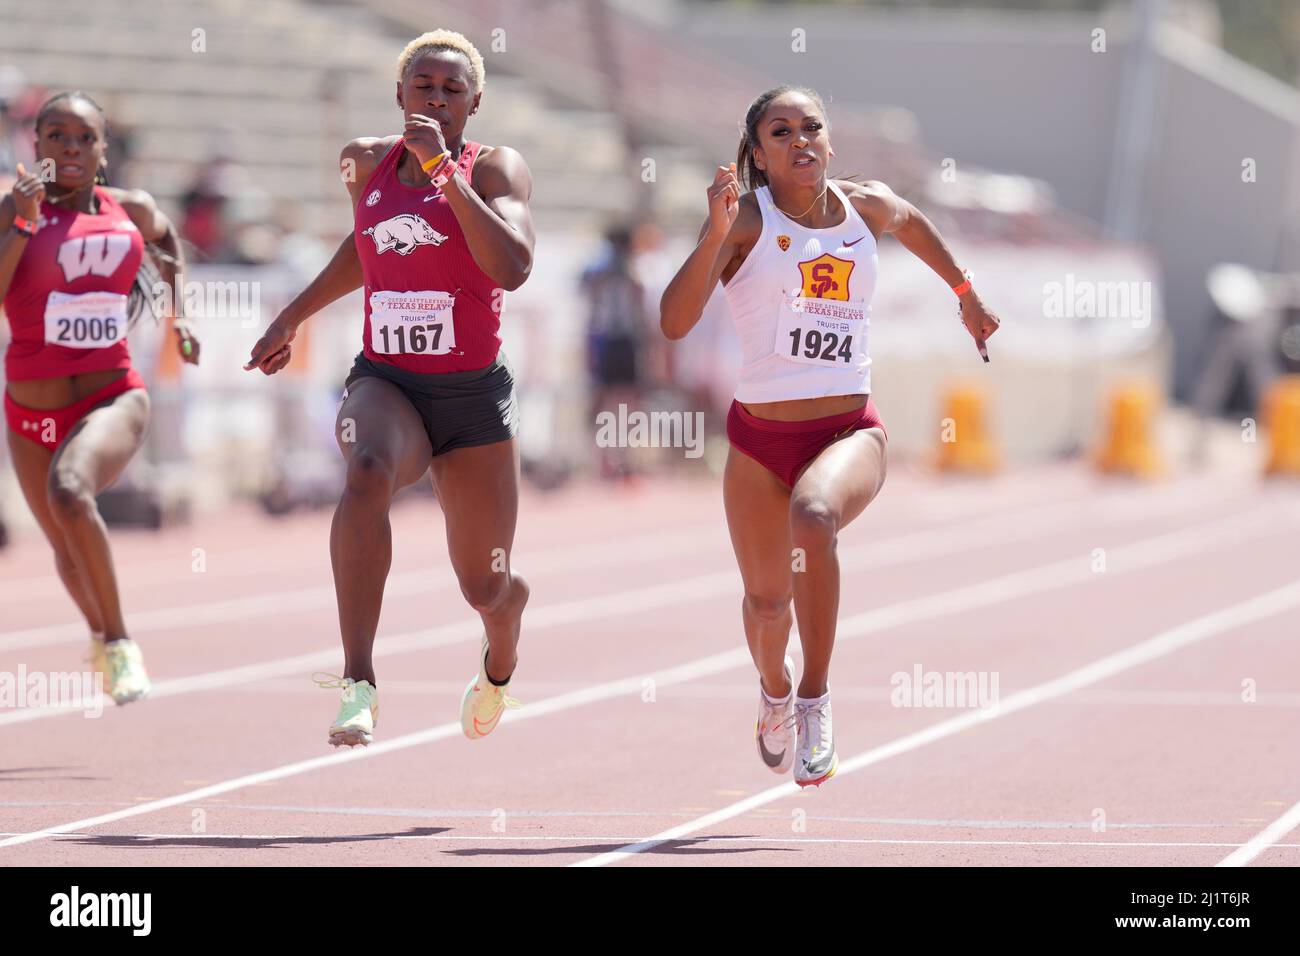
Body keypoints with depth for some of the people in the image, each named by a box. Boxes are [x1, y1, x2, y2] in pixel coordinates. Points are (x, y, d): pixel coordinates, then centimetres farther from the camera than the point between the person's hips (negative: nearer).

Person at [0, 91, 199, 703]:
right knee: (67, 552, 16)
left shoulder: (131, 210, 2)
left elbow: (165, 239, 27)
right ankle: (99, 635, 50)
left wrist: (178, 313, 16)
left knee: (69, 491, -33)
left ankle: (119, 642, -19)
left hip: (113, 396, -2)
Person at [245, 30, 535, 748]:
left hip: (474, 393, -1)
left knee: (486, 588, 9)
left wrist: (444, 168, -25)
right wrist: (292, 317, 31)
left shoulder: (494, 168, -6)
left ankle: (499, 662, 50)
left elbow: (511, 269, -24)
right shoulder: (368, 163, 7)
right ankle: (358, 683, -43)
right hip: (386, 383, 1)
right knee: (368, 471, -37)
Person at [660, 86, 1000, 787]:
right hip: (759, 438, 0)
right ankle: (774, 689, 48)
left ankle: (815, 699, -22)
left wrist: (965, 294, 39)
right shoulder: (747, 218, -8)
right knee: (767, 600, 11)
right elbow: (674, 322, -20)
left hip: (850, 432, 0)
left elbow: (912, 225, 30)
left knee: (812, 517, -34)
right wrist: (715, 233, -30)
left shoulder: (869, 208, 3)